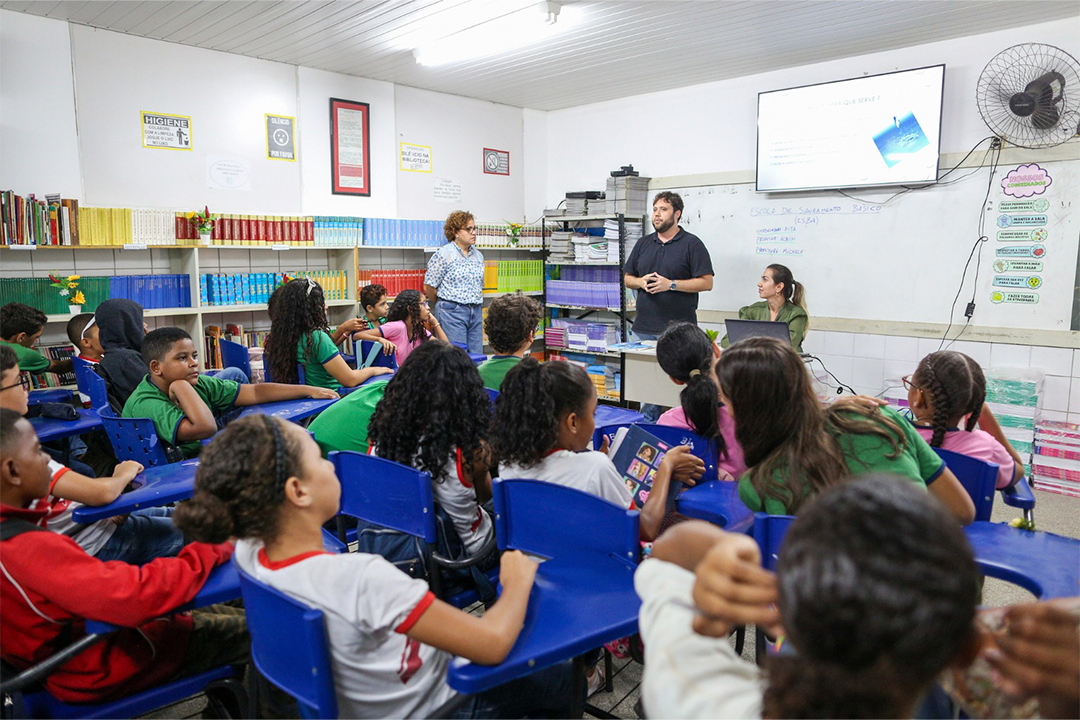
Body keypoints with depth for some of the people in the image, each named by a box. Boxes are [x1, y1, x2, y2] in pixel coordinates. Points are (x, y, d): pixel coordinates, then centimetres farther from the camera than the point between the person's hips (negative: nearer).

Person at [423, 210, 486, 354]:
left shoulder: (478, 255, 14)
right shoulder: (444, 254, -7)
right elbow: (428, 288, -5)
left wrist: (476, 306, 15)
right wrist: (445, 305, 7)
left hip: (476, 312, 6)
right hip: (452, 312, -6)